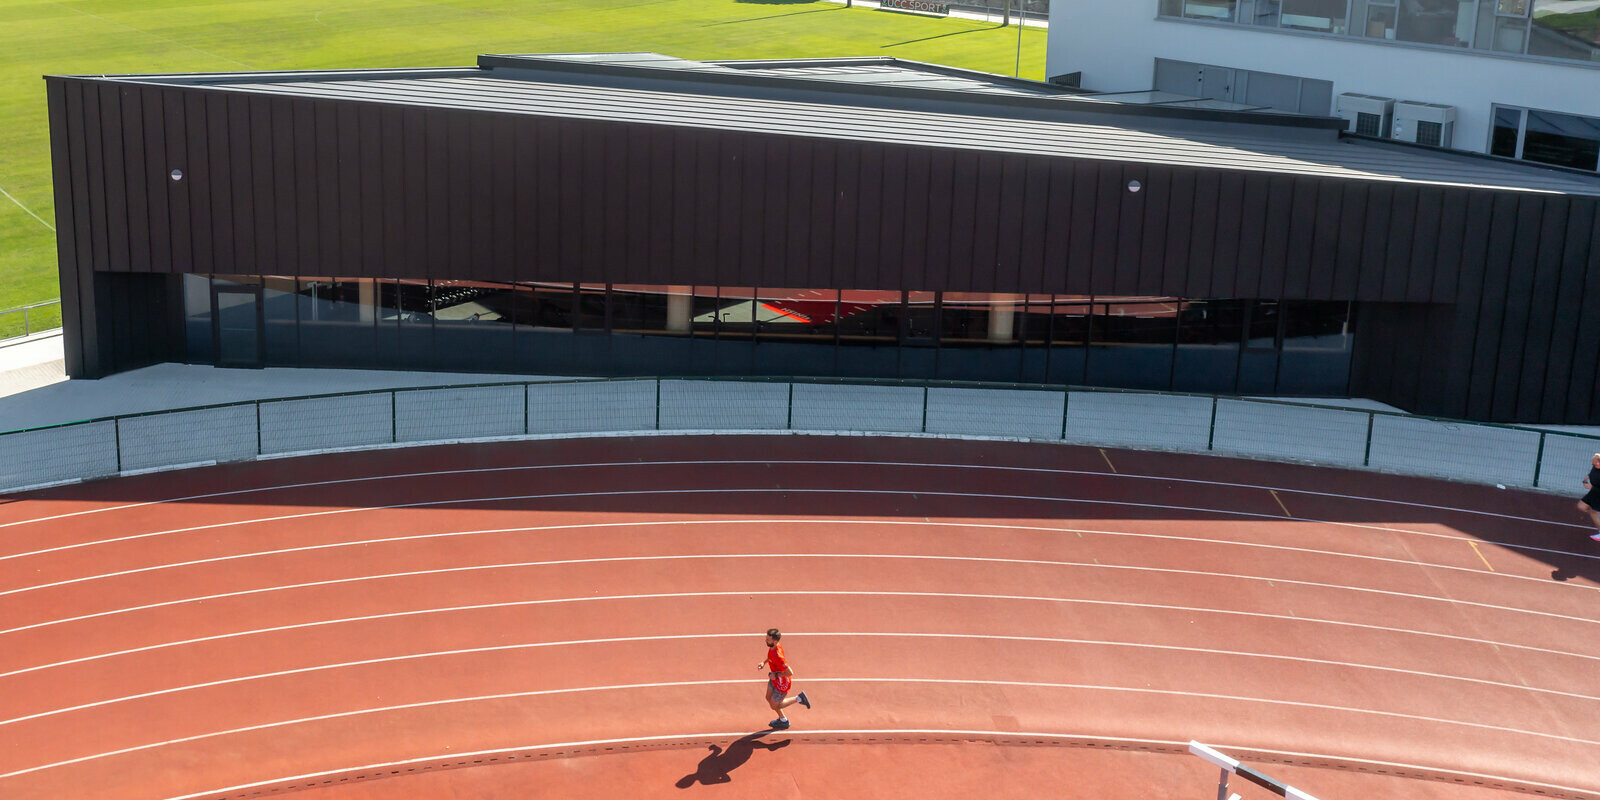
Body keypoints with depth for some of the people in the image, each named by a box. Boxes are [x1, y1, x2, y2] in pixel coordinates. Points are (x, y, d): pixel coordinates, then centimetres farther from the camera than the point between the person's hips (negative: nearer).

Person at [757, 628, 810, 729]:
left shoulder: (777, 656, -40)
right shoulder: (773, 647, -14)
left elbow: (790, 673, -38)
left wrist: (776, 675, -26)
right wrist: (764, 663, -1)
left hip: (782, 683, -8)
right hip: (774, 679, 8)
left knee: (774, 705, 11)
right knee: (769, 698, 23)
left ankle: (798, 698, 23)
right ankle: (782, 720, 46)